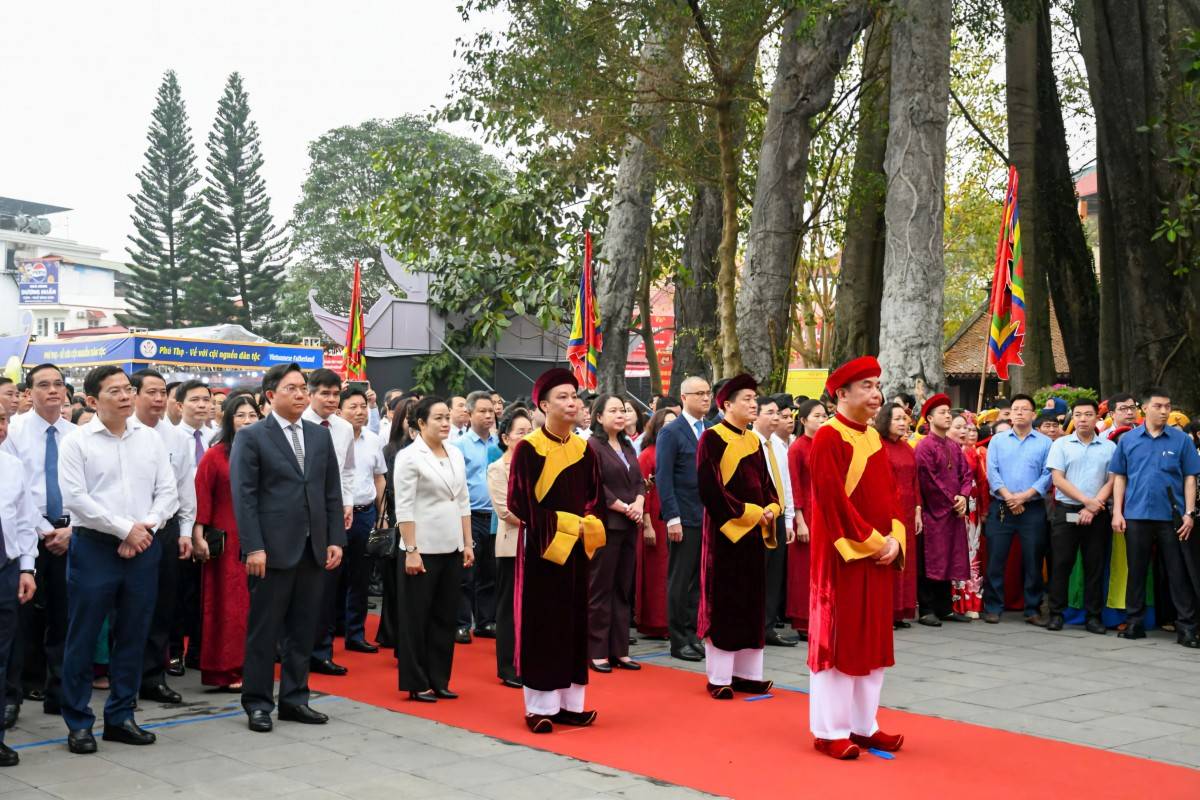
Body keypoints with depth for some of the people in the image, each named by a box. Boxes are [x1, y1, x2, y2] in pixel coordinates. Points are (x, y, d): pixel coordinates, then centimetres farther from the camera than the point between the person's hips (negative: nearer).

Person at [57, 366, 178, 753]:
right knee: (83, 638, 2)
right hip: (94, 547, -4)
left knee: (133, 637, 9)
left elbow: (167, 491, 7)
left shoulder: (150, 438, 8)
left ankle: (120, 717, 20)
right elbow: (75, 498, -11)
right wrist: (125, 529, -12)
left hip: (144, 547, 4)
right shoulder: (77, 442, -3)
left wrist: (147, 526, -9)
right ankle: (78, 722, 13)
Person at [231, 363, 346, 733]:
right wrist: (253, 547, -15)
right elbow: (244, 495, -8)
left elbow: (332, 492, 12)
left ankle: (294, 699, 21)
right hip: (273, 549, -5)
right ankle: (258, 703, 13)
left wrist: (335, 539, 5)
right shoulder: (251, 437, -3)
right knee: (264, 630, 3)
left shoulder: (321, 436, 12)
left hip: (314, 549, 5)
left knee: (303, 630, 10)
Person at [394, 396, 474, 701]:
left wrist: (467, 543, 9)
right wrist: (411, 550, -17)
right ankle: (416, 683, 11)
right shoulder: (409, 457, -9)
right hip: (423, 549, -6)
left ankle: (439, 680, 20)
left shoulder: (456, 454, 10)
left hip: (451, 548, 6)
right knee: (416, 618, 3)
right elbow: (404, 508, -13)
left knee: (445, 616, 11)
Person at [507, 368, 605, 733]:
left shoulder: (583, 449, 8)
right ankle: (540, 706, 6)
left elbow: (595, 498, 13)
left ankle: (569, 703, 16)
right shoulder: (528, 448, -8)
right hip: (541, 548, -5)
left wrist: (586, 524, -7)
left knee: (574, 623, 8)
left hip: (577, 548, 6)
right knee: (541, 624, -2)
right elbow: (520, 502, -11)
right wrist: (562, 524, -15)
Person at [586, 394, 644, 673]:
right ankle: (597, 652, 4)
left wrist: (639, 503, -4)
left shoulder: (627, 446, 17)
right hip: (604, 524, -7)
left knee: (623, 589, 9)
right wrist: (623, 507, -14)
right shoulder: (591, 446, -6)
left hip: (629, 525, 7)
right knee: (601, 589, -2)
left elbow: (639, 480, 15)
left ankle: (619, 650, 14)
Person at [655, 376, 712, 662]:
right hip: (685, 518, -5)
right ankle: (679, 641, 9)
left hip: (710, 517, 5)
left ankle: (692, 634, 18)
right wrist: (672, 518, -15)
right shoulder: (671, 432, -5)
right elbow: (663, 477, -10)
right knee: (680, 581, 2)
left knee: (699, 580, 9)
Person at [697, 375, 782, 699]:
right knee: (722, 602, -2)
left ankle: (746, 672, 17)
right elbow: (709, 488, -15)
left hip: (754, 532, 7)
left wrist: (770, 509, -4)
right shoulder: (712, 438, -8)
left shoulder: (755, 441, 14)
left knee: (752, 602, 9)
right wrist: (748, 513, -16)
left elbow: (766, 482, 17)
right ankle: (719, 677, 5)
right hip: (725, 531, -7)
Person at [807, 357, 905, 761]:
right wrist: (871, 542, -17)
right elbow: (833, 500, -18)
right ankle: (830, 730, 7)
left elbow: (889, 494, 13)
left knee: (872, 641, 11)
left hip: (879, 554, 8)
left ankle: (863, 726, 20)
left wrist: (894, 539, -2)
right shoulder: (827, 438, -12)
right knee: (837, 640, -2)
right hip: (843, 555, -8)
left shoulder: (874, 438, 13)